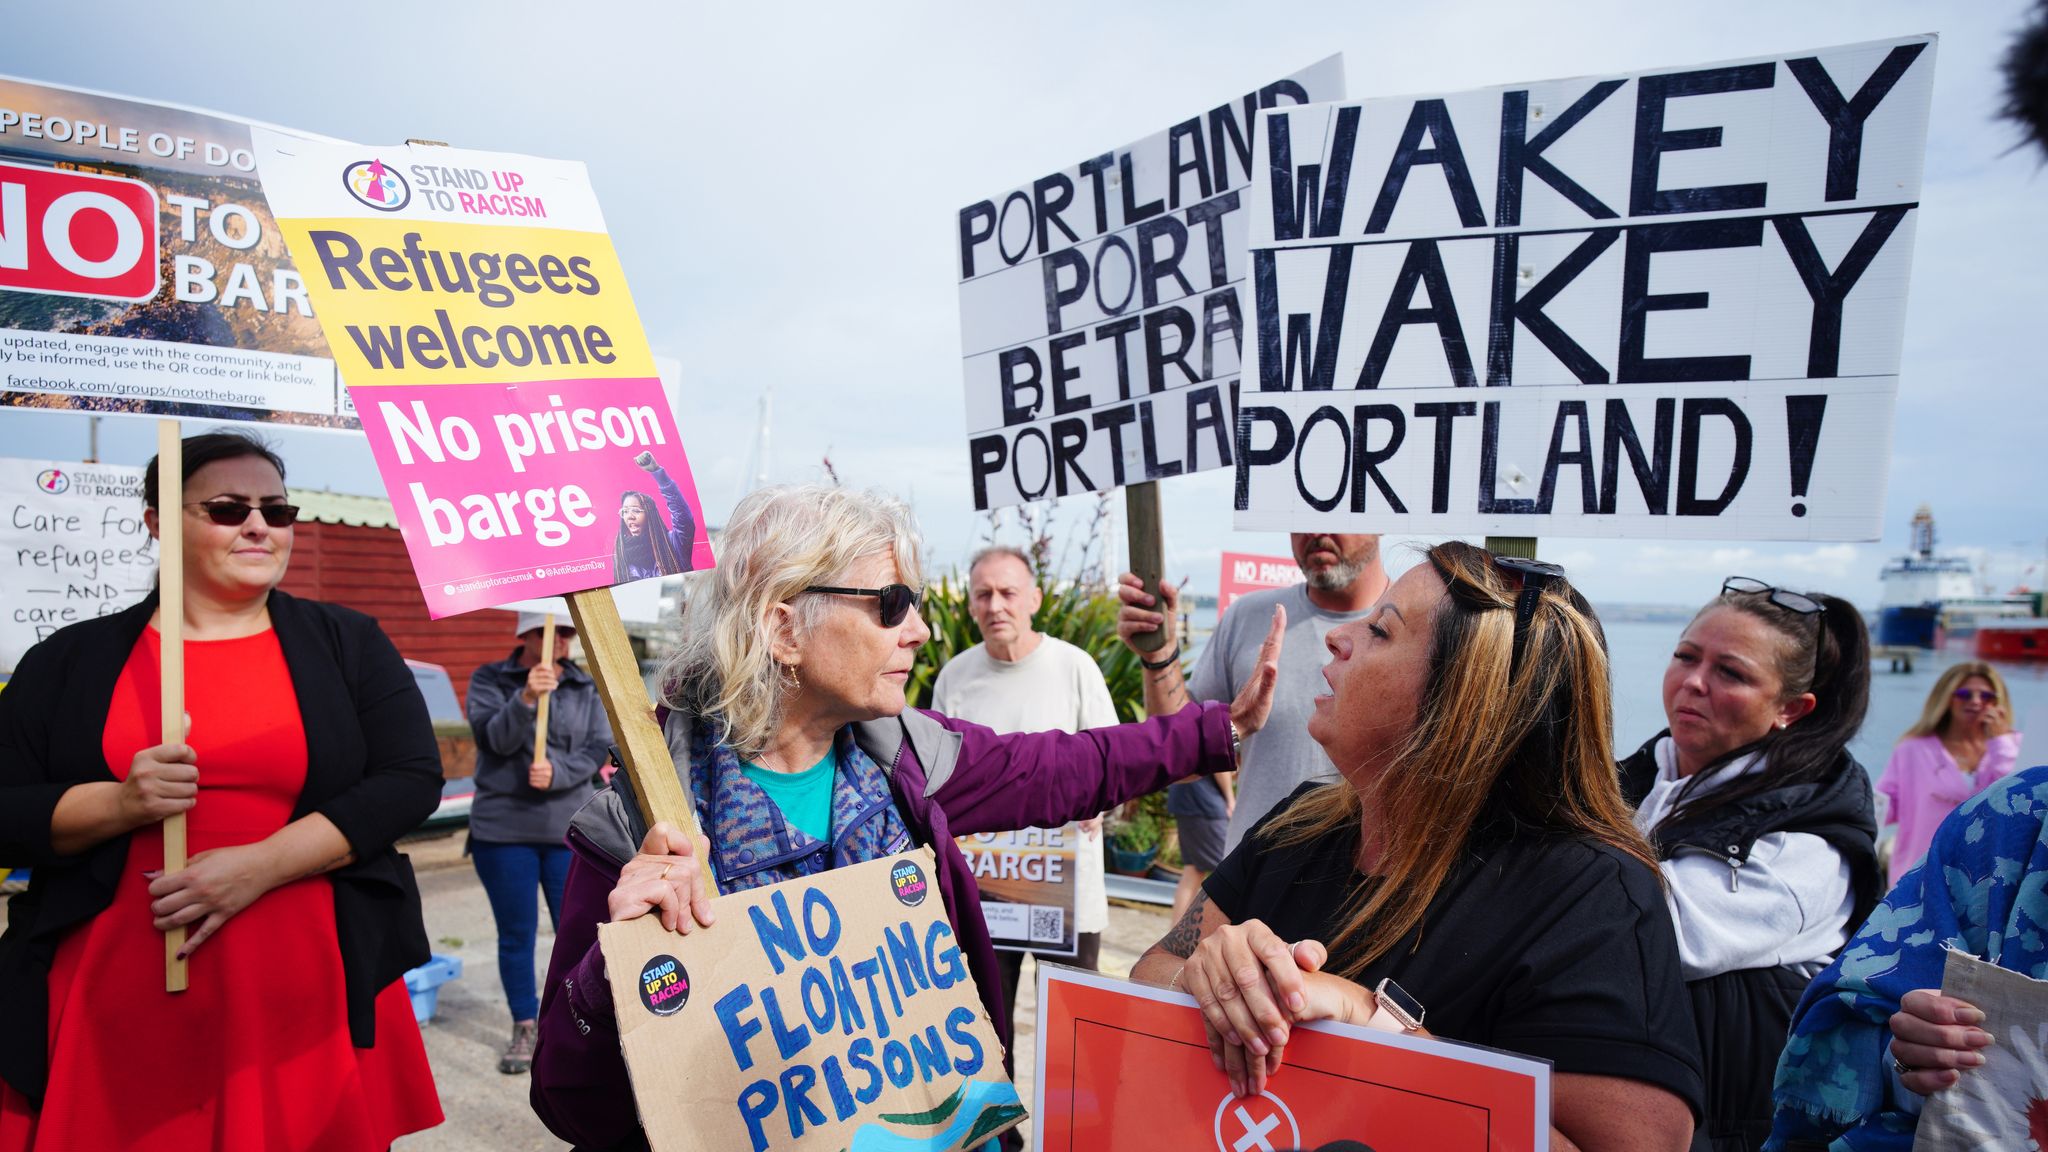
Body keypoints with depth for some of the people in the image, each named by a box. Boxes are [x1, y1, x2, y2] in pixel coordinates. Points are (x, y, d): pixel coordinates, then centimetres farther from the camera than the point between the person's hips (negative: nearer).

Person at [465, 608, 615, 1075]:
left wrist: (558, 772, -18)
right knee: (516, 933, 8)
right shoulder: (490, 679, 1)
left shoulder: (587, 687, 5)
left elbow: (598, 749, 0)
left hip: (569, 829, 1)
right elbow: (494, 738, -14)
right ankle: (525, 1028, 23)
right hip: (503, 828, -1)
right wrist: (527, 698, -31)